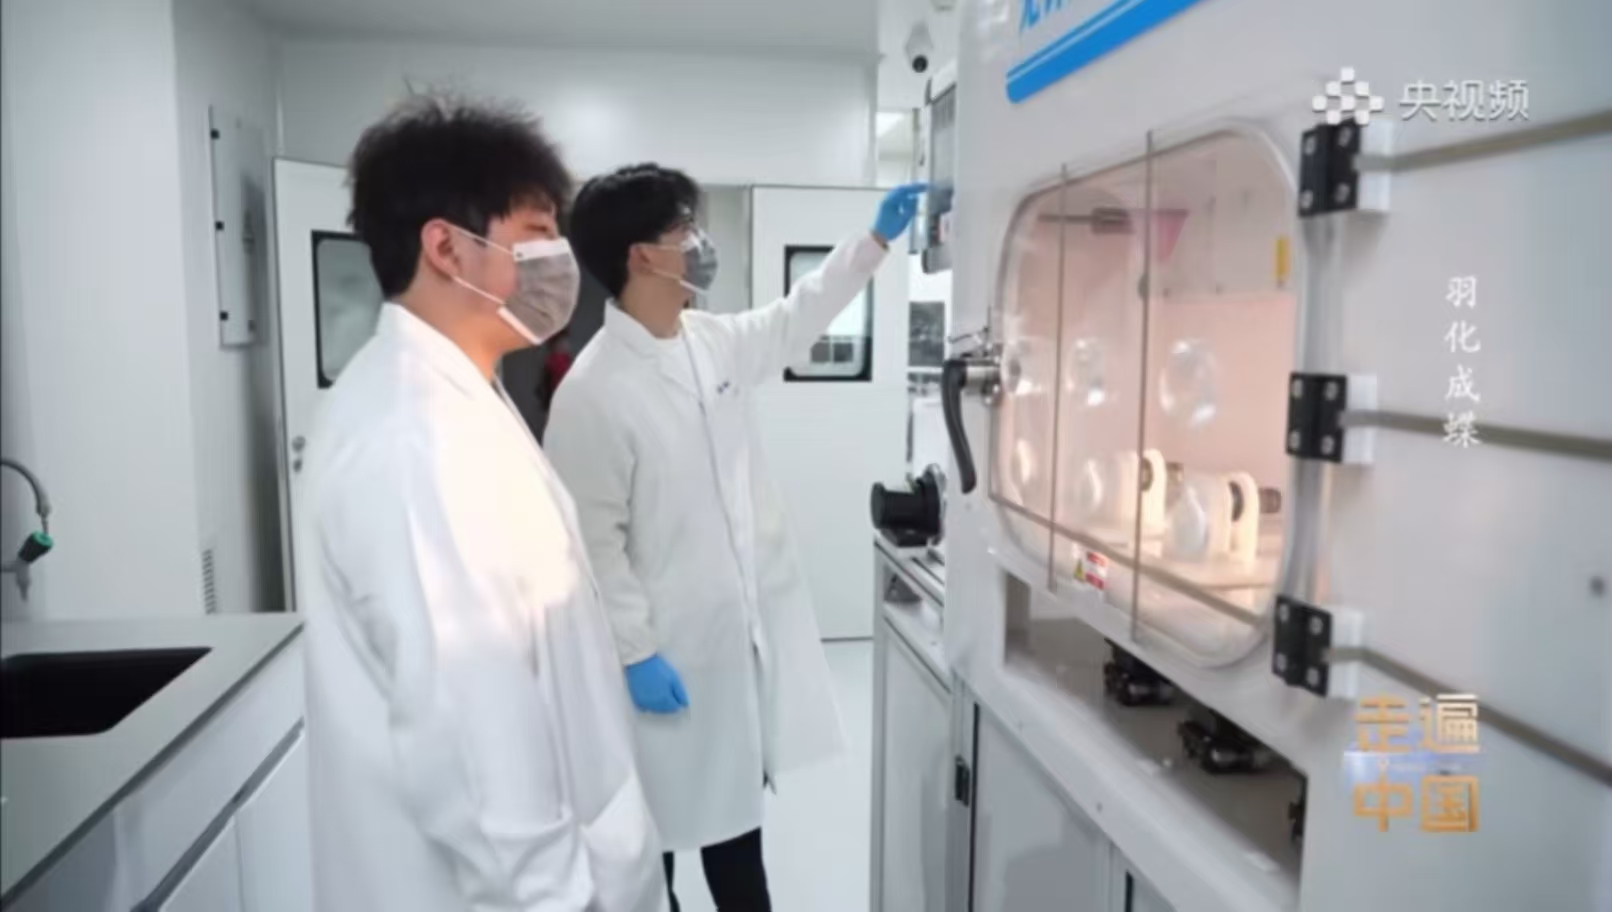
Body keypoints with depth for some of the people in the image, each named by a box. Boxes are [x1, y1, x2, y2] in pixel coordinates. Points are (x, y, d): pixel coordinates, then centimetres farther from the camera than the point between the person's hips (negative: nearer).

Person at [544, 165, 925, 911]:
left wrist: (875, 239, 16)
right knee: (657, 822, 13)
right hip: (669, 648, -7)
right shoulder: (595, 389, -20)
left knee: (738, 800, 24)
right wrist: (635, 653, -18)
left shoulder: (714, 341, 3)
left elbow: (795, 320, 20)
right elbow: (593, 539, -19)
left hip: (746, 627, 7)